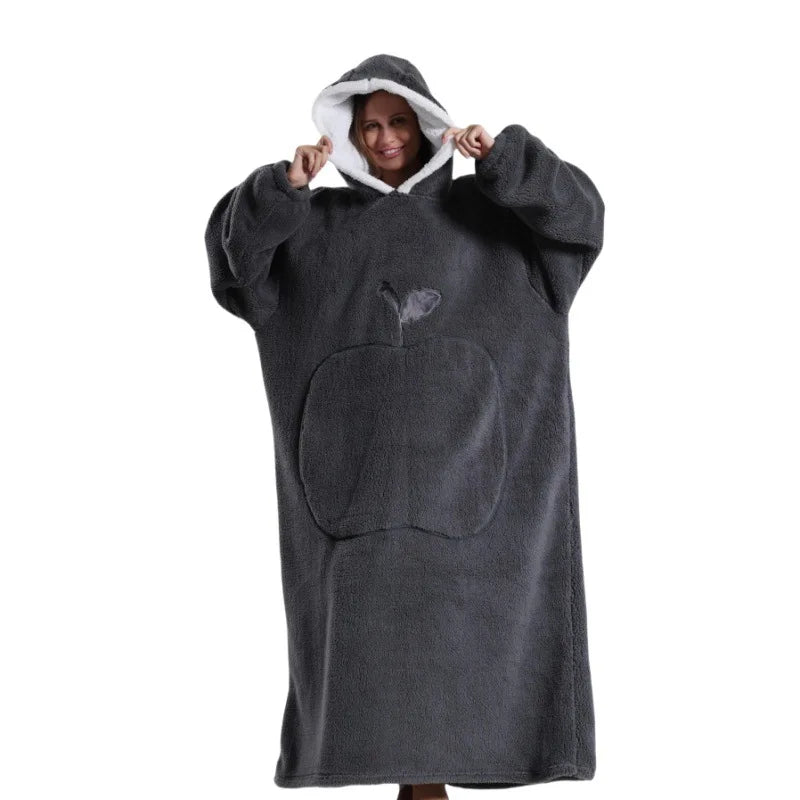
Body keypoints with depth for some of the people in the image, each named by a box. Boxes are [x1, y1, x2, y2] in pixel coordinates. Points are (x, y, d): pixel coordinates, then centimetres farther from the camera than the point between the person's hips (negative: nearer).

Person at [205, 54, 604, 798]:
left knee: (447, 603, -3)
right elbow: (232, 248, 0)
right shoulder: (317, 223, 14)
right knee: (362, 602, -3)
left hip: (456, 452, -1)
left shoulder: (483, 209, 12)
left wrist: (502, 158, -17)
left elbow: (577, 211, -2)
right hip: (359, 454, 1)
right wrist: (282, 189, -17)